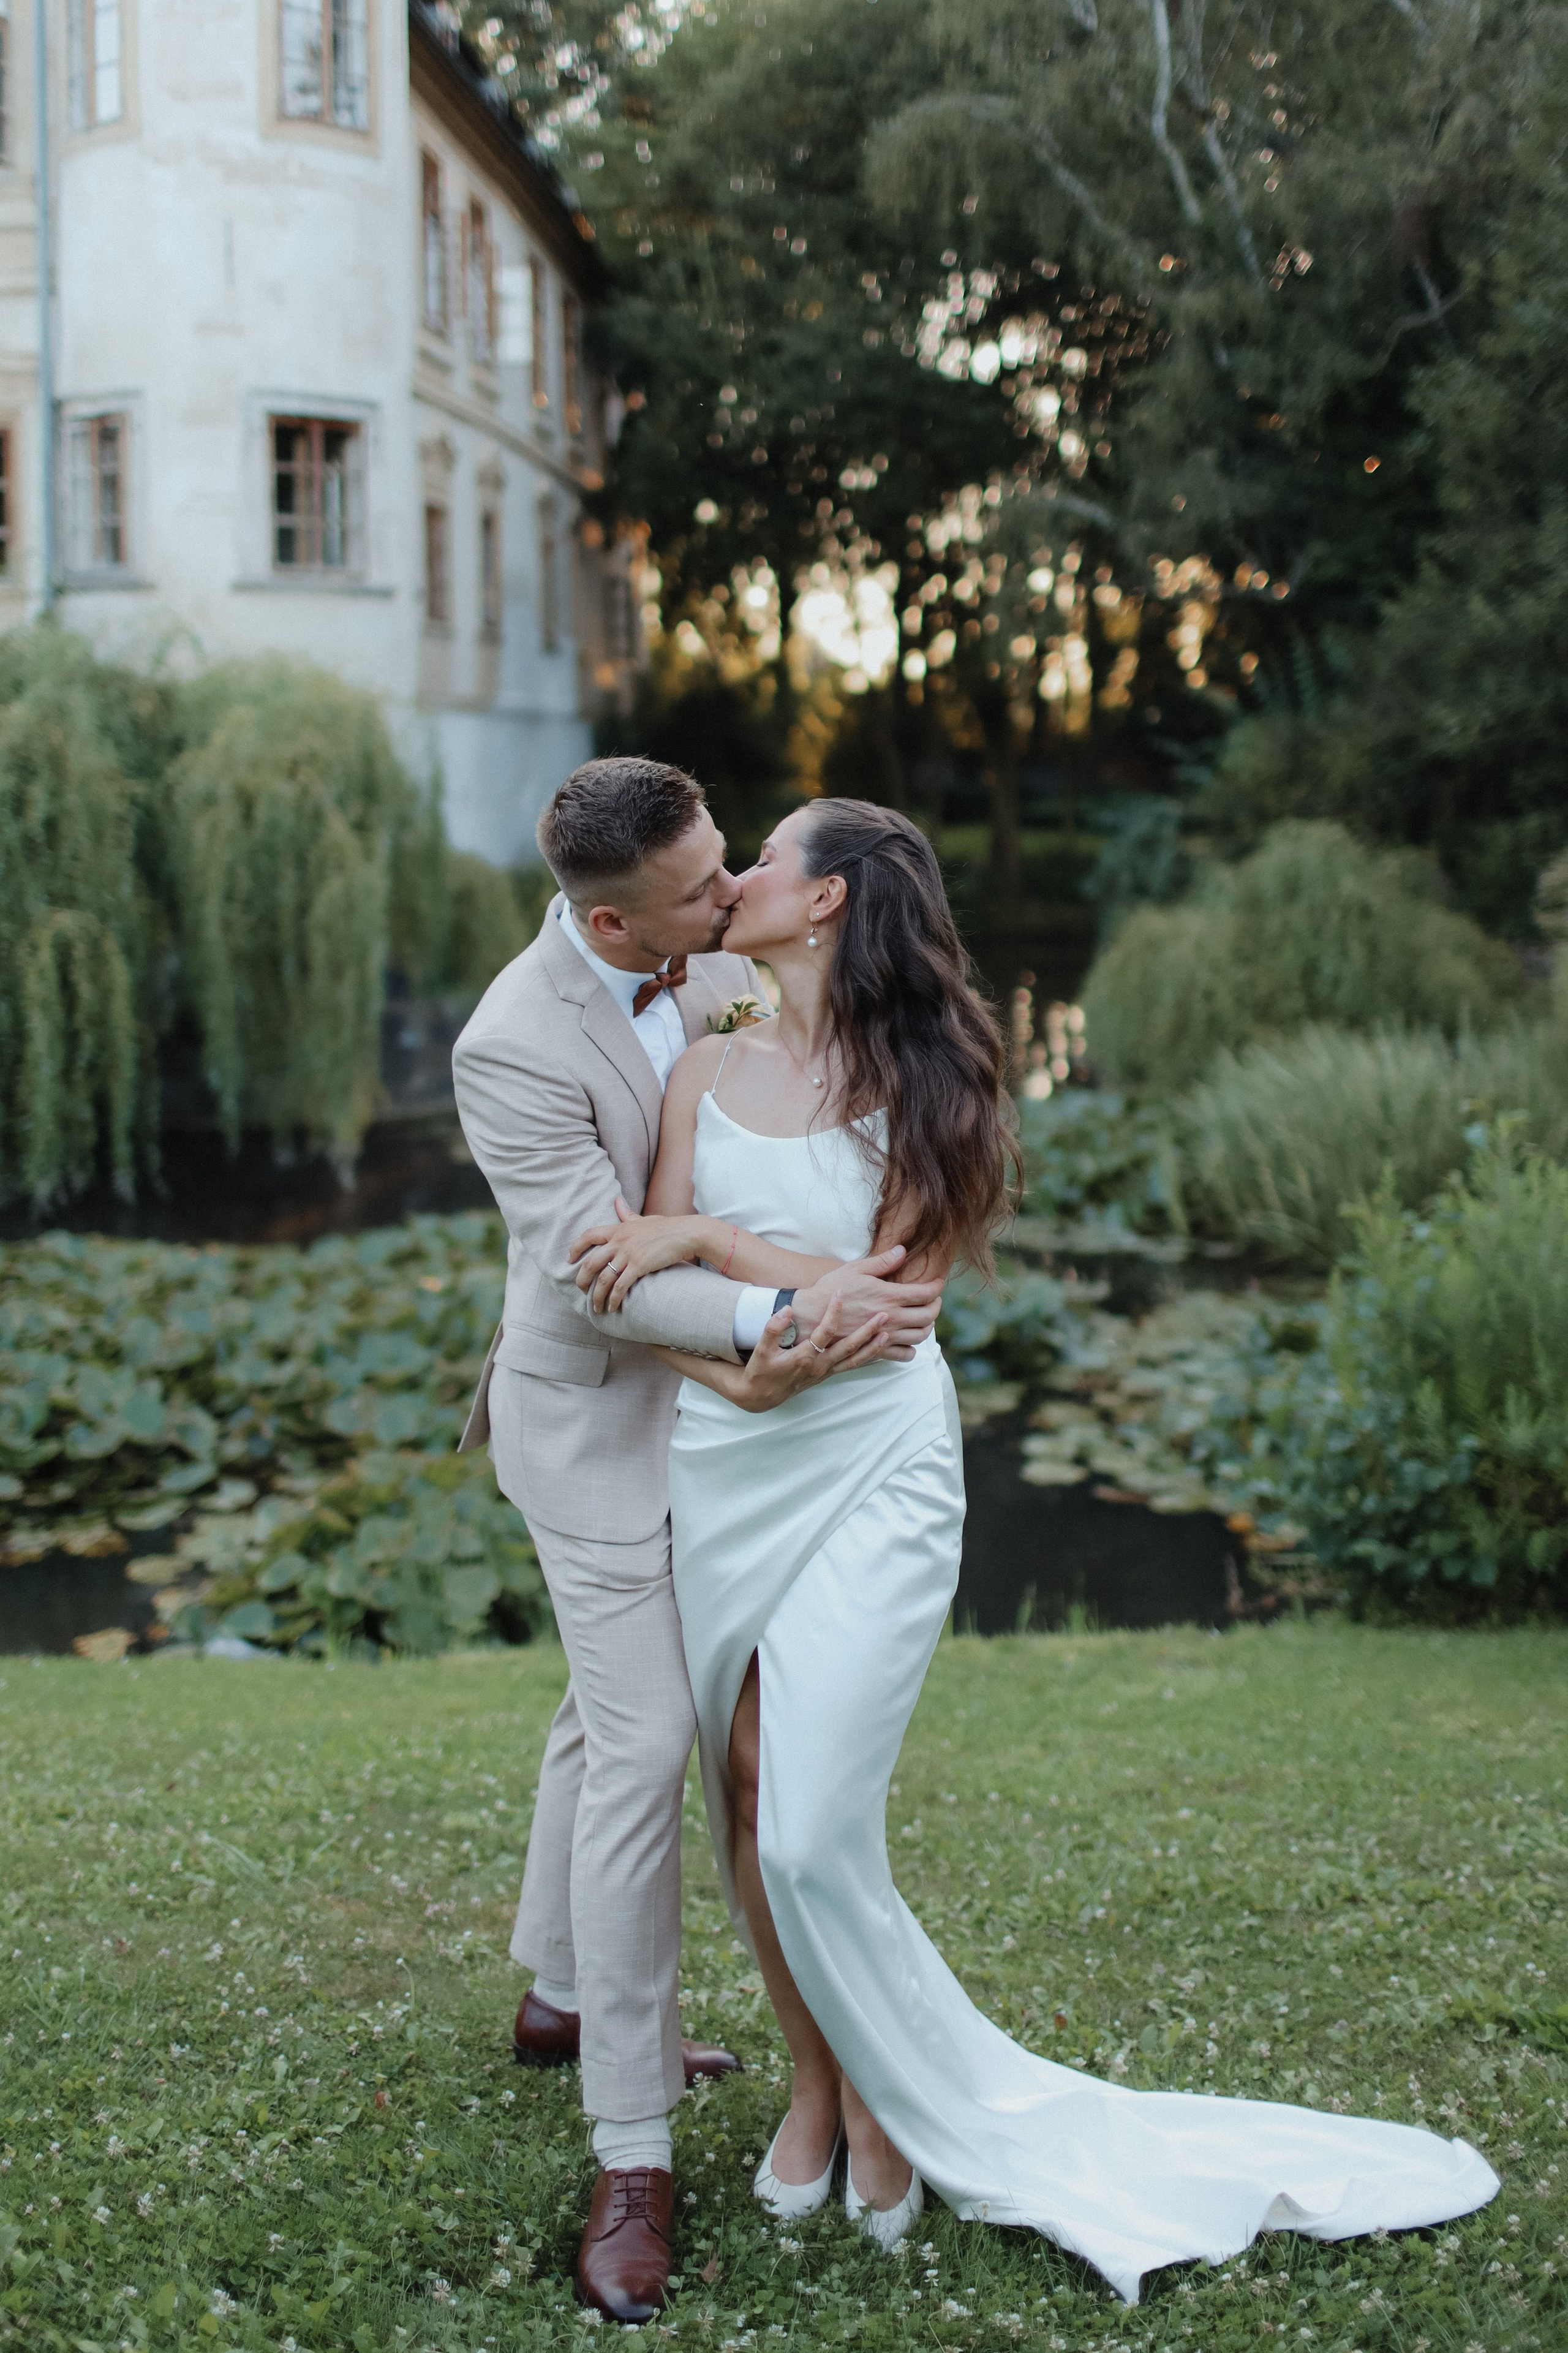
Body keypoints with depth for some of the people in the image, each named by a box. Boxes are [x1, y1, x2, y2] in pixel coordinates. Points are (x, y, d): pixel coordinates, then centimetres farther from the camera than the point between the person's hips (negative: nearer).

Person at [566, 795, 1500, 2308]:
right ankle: (817, 2083, 30)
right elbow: (633, 1278, 1)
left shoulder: (918, 1085, -5)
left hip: (870, 1474, -4)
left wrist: (706, 1238, -17)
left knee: (814, 1837, -8)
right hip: (720, 1465, 4)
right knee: (746, 1808, 8)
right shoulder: (709, 1068, 6)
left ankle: (903, 2100, 17)